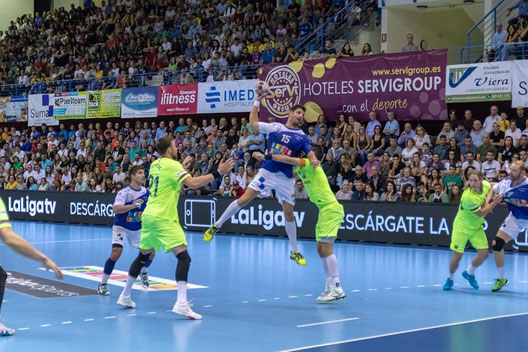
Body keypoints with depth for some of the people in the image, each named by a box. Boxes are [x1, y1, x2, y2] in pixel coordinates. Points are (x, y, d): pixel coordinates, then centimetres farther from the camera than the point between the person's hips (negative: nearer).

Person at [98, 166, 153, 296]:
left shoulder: (146, 192, -3)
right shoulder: (124, 192, -21)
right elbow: (116, 209, -36)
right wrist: (132, 206, -46)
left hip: (138, 228, 6)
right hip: (121, 227, -6)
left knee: (150, 253, 2)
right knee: (116, 253, -22)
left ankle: (143, 273, 36)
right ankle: (102, 284, -10)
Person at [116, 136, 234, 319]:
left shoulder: (155, 164, 13)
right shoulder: (172, 165, -10)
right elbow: (193, 183, -22)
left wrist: (181, 165, 35)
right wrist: (217, 173, -21)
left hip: (149, 215, 9)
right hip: (163, 218, -9)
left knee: (144, 255, 21)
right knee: (183, 257, -11)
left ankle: (125, 295, 29)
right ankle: (181, 303, -23)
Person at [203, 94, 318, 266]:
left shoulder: (302, 137, 4)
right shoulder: (275, 127, 4)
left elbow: (310, 154, -5)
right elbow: (253, 124, 7)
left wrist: (314, 160, -28)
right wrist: (257, 102, 4)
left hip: (286, 178, 1)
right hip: (267, 172, -1)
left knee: (289, 214, 3)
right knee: (244, 200, -10)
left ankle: (294, 251, 17)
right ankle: (217, 225, 5)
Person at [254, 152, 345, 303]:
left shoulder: (309, 164, -12)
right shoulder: (299, 169, 14)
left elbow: (289, 159, -24)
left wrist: (266, 156, -18)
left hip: (331, 208, -10)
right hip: (324, 210, 10)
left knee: (326, 246, -16)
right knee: (321, 249, 7)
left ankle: (337, 289, -17)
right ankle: (331, 287, 9)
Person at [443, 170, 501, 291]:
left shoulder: (486, 184, -12)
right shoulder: (468, 197, -32)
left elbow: (490, 189, 14)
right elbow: (481, 213, -23)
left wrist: (487, 199, -7)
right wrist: (495, 202, -20)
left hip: (476, 227, 6)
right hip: (462, 227, -6)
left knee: (484, 254, -2)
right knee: (457, 256, -9)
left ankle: (469, 273, 27)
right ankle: (450, 279, 20)